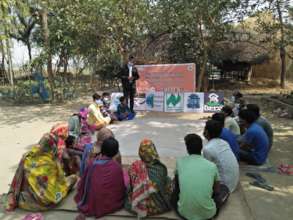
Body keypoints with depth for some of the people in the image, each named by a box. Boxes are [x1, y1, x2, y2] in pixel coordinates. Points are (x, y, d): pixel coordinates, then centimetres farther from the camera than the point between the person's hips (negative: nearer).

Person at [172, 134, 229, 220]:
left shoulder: (180, 162, -1)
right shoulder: (212, 166, -2)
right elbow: (217, 191, 13)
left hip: (184, 213, 1)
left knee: (173, 189, 27)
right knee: (224, 188, 23)